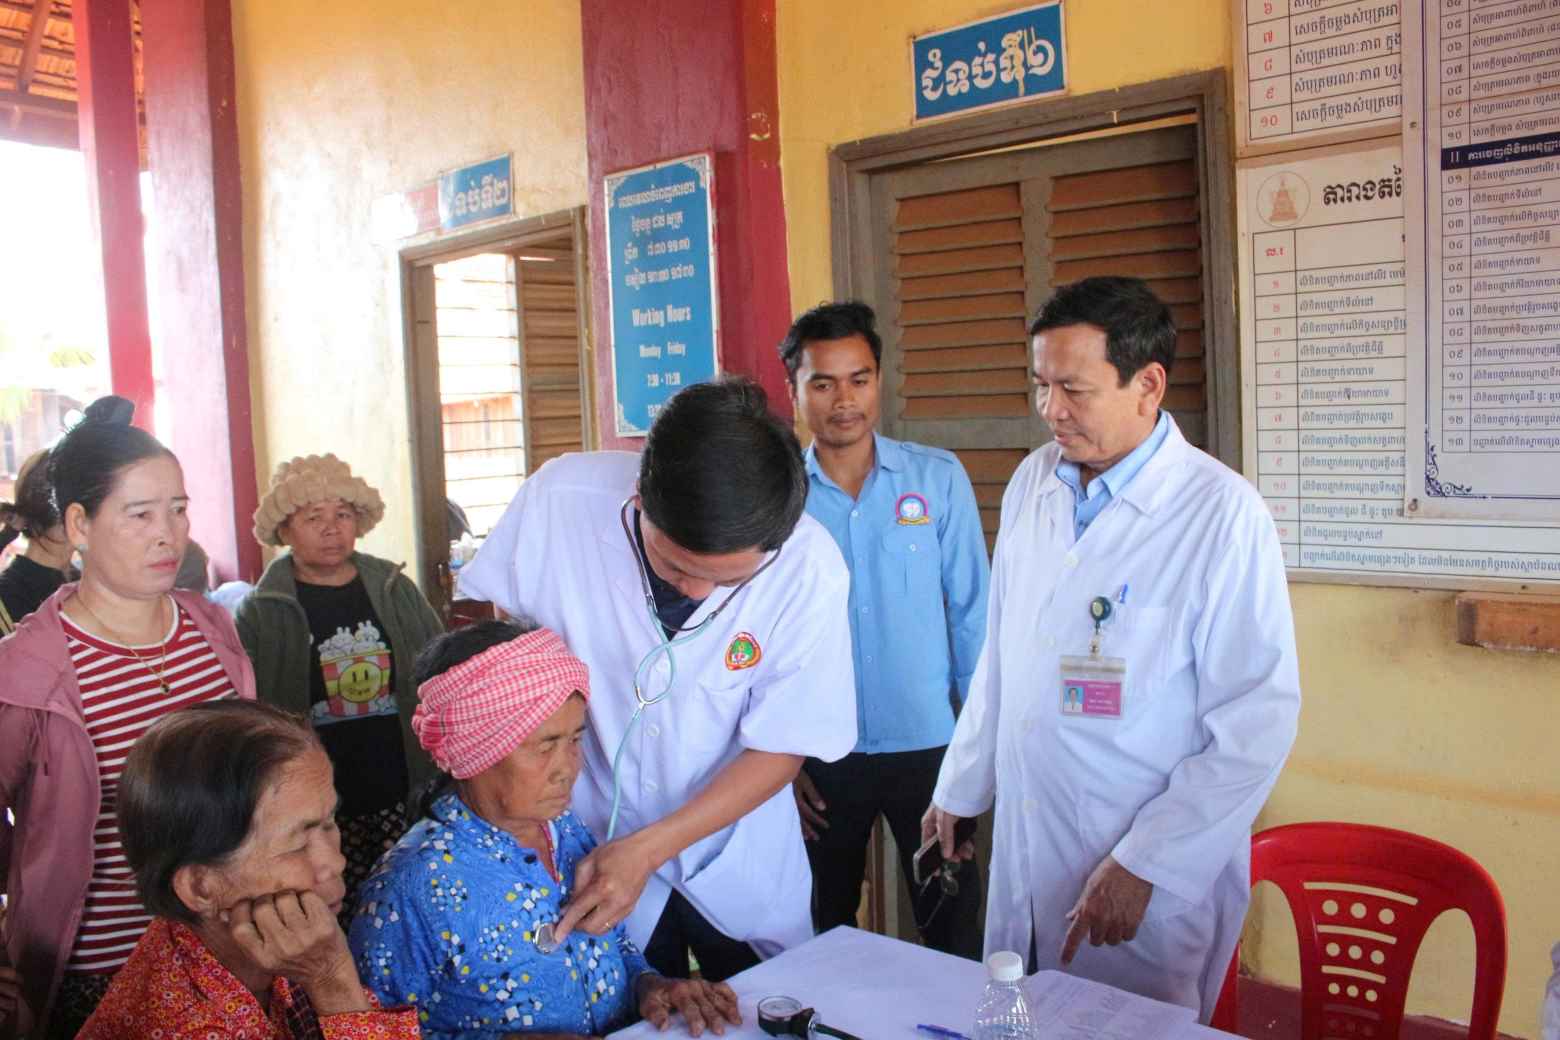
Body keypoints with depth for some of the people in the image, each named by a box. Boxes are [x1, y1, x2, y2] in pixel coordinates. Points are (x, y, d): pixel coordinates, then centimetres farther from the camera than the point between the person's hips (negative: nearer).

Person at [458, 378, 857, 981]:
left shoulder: (810, 569, -25)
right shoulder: (560, 500, -25)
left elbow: (780, 750, -15)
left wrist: (645, 850, -22)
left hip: (738, 861, 1)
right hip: (590, 840, 0)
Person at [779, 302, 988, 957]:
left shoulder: (938, 478, -5)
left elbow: (972, 611, 0)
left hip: (930, 747, -1)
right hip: (819, 756, 1)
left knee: (954, 934, 13)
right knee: (825, 937, 19)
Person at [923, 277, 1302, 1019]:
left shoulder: (1221, 515, -17)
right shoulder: (1033, 483, 2)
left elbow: (1257, 723, -16)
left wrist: (1141, 865, -16)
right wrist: (960, 787, 15)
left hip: (1149, 878, -5)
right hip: (1023, 854, 5)